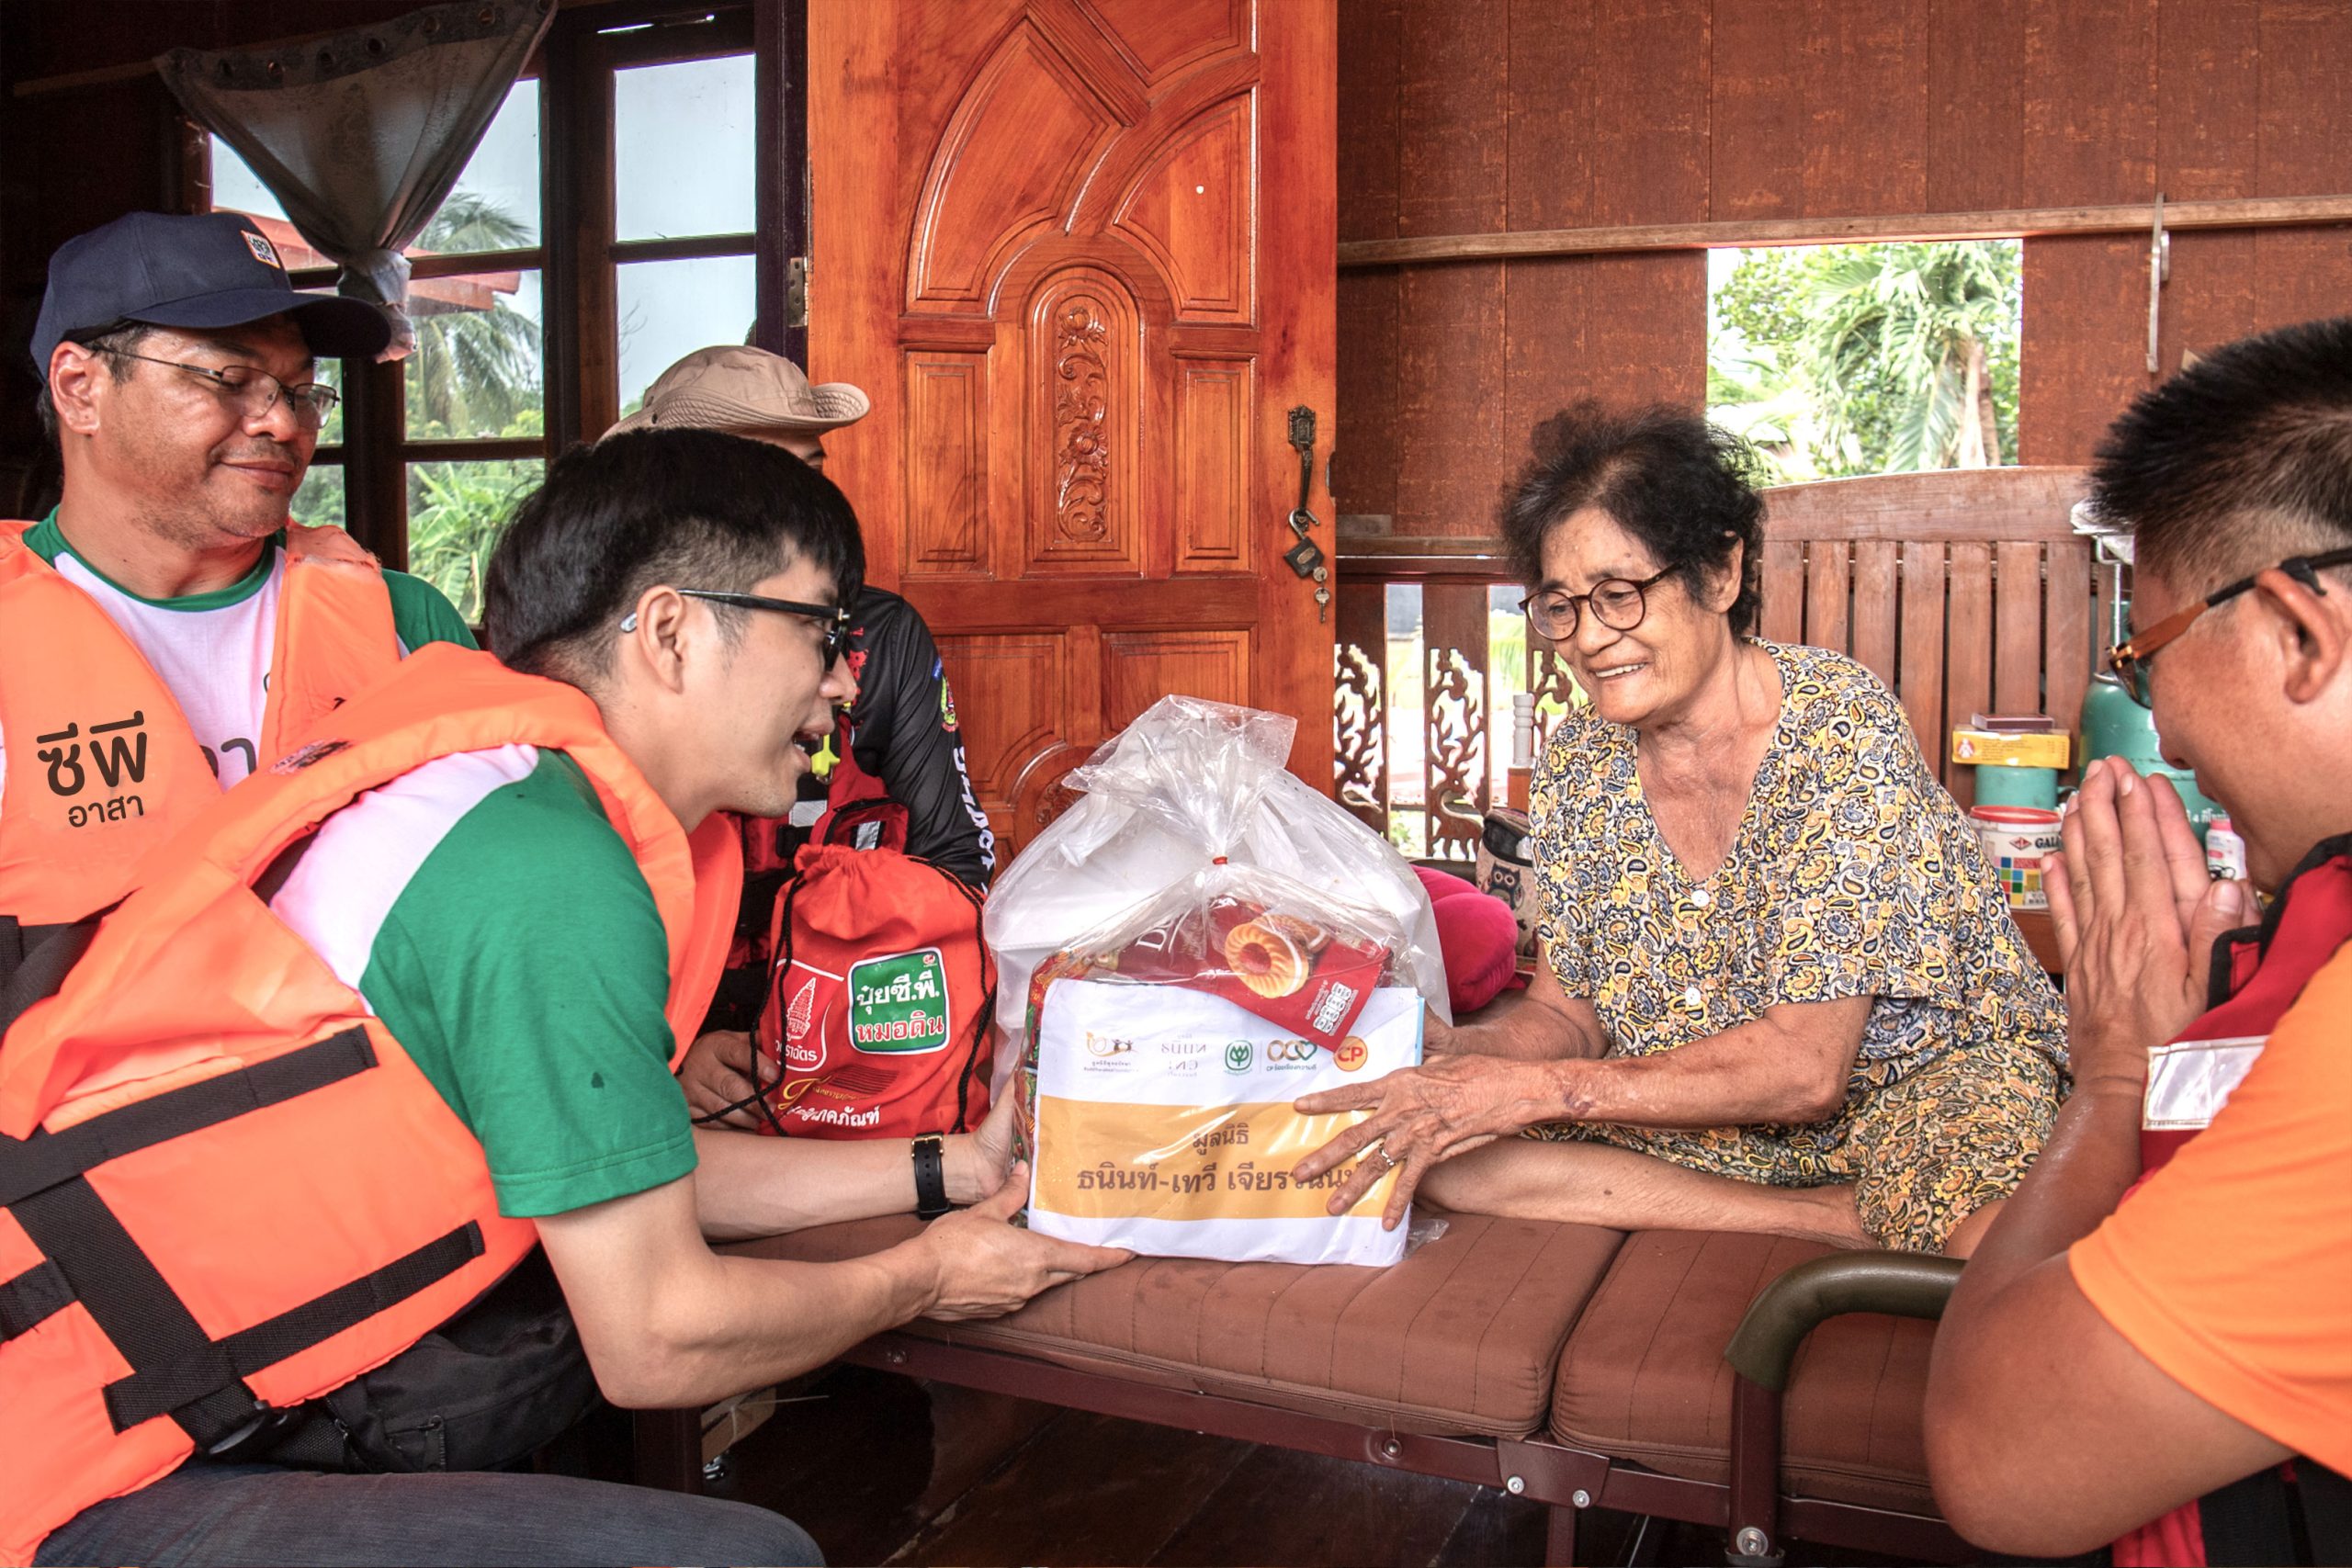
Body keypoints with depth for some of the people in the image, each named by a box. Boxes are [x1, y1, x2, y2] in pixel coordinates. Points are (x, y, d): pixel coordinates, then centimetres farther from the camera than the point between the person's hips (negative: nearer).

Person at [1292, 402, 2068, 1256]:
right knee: (1436, 1148, -19)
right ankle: (1854, 1224, -14)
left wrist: (1532, 1087, -29)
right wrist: (1441, 1055, -19)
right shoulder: (1581, 761, -2)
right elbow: (1565, 1014, 4)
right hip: (1712, 1115, 7)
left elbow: (1806, 1066, -24)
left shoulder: (1841, 727, -19)